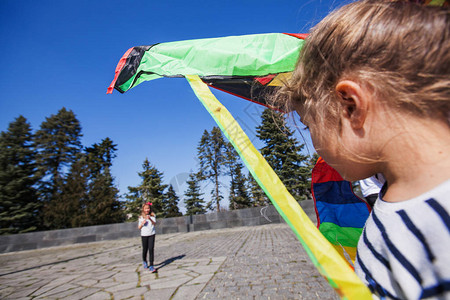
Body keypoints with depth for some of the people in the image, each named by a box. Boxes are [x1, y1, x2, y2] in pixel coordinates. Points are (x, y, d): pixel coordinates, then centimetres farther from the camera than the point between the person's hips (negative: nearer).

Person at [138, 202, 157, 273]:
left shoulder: (152, 216, 1)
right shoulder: (141, 217, 3)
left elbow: (154, 223, -14)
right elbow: (139, 227, 6)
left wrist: (150, 219, -31)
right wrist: (142, 223, -14)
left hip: (152, 234, -1)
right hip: (144, 235, 1)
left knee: (151, 249, -8)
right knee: (145, 249, 11)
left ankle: (151, 266, -4)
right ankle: (144, 261, 40)